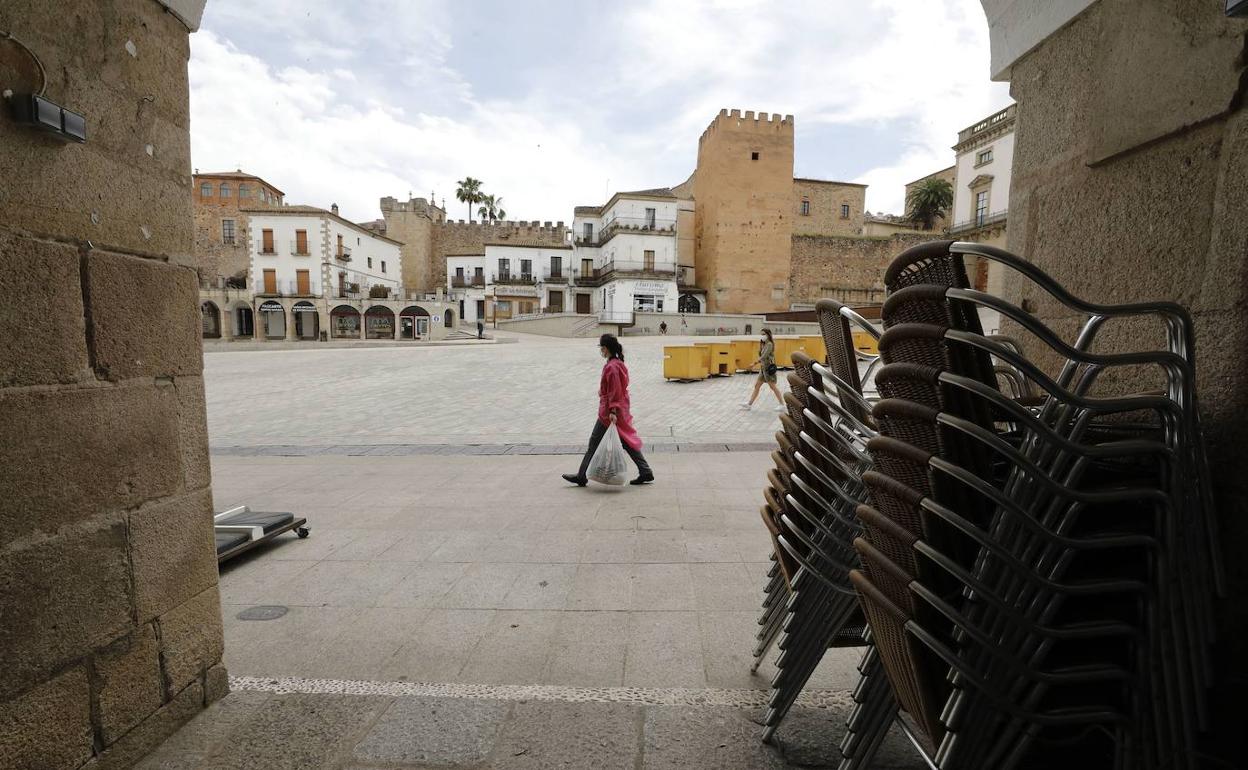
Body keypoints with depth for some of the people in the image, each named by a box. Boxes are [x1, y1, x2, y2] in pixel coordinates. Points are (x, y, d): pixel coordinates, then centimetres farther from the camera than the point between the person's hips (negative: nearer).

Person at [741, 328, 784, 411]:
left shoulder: (769, 344, -13)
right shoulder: (765, 344, 14)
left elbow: (764, 356, -22)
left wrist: (754, 363, -25)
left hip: (768, 368, -9)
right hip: (763, 368, 9)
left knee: (772, 386, -5)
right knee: (757, 385, 9)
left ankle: (782, 405, 2)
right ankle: (749, 404, 13)